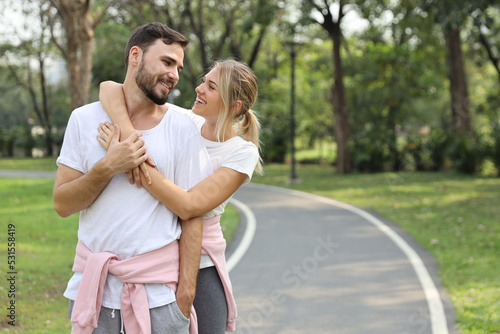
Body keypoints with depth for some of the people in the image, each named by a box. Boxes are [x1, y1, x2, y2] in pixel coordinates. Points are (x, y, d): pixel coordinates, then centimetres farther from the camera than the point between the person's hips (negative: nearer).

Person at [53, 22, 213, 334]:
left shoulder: (183, 129, 0)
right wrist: (108, 168, -15)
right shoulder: (85, 119, 4)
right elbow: (62, 204, 0)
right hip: (92, 282, 2)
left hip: (158, 288, -1)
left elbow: (192, 215, -2)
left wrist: (186, 290, -8)